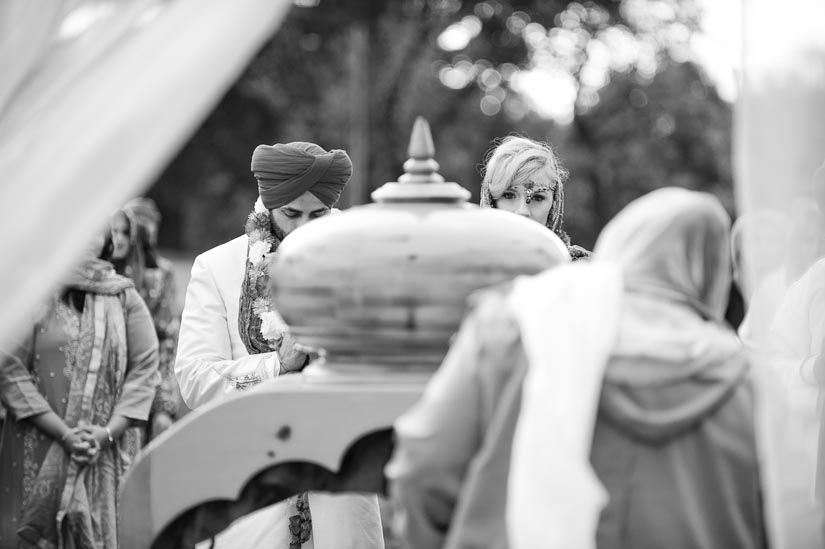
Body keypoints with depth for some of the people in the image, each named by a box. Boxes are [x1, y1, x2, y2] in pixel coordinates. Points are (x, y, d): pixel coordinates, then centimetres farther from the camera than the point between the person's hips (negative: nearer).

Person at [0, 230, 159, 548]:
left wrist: (107, 433, -9)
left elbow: (145, 367, 3)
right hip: (39, 451, -2)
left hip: (107, 452, 2)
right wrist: (64, 433, -13)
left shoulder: (123, 297, 6)